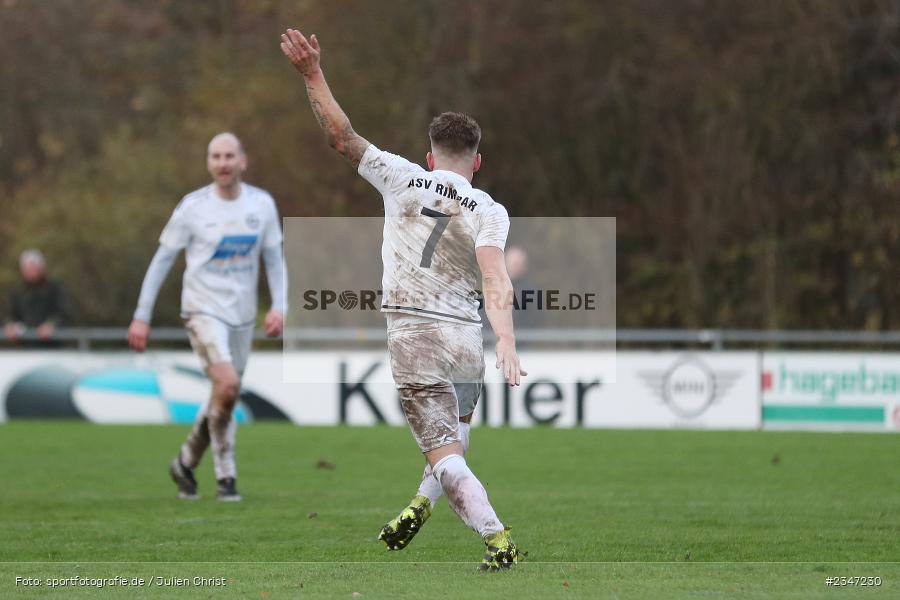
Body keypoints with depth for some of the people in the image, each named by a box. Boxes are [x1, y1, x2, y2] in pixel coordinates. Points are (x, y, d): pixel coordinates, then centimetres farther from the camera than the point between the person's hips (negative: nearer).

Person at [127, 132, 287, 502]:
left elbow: (274, 259, 11)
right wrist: (141, 317, -2)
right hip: (204, 311, -5)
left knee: (225, 398, 9)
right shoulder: (193, 207, -7)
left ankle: (186, 463, 33)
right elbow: (162, 260, -1)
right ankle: (226, 478, -9)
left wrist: (279, 307, -4)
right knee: (228, 386, -22)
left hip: (242, 316, 5)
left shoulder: (262, 204, 2)